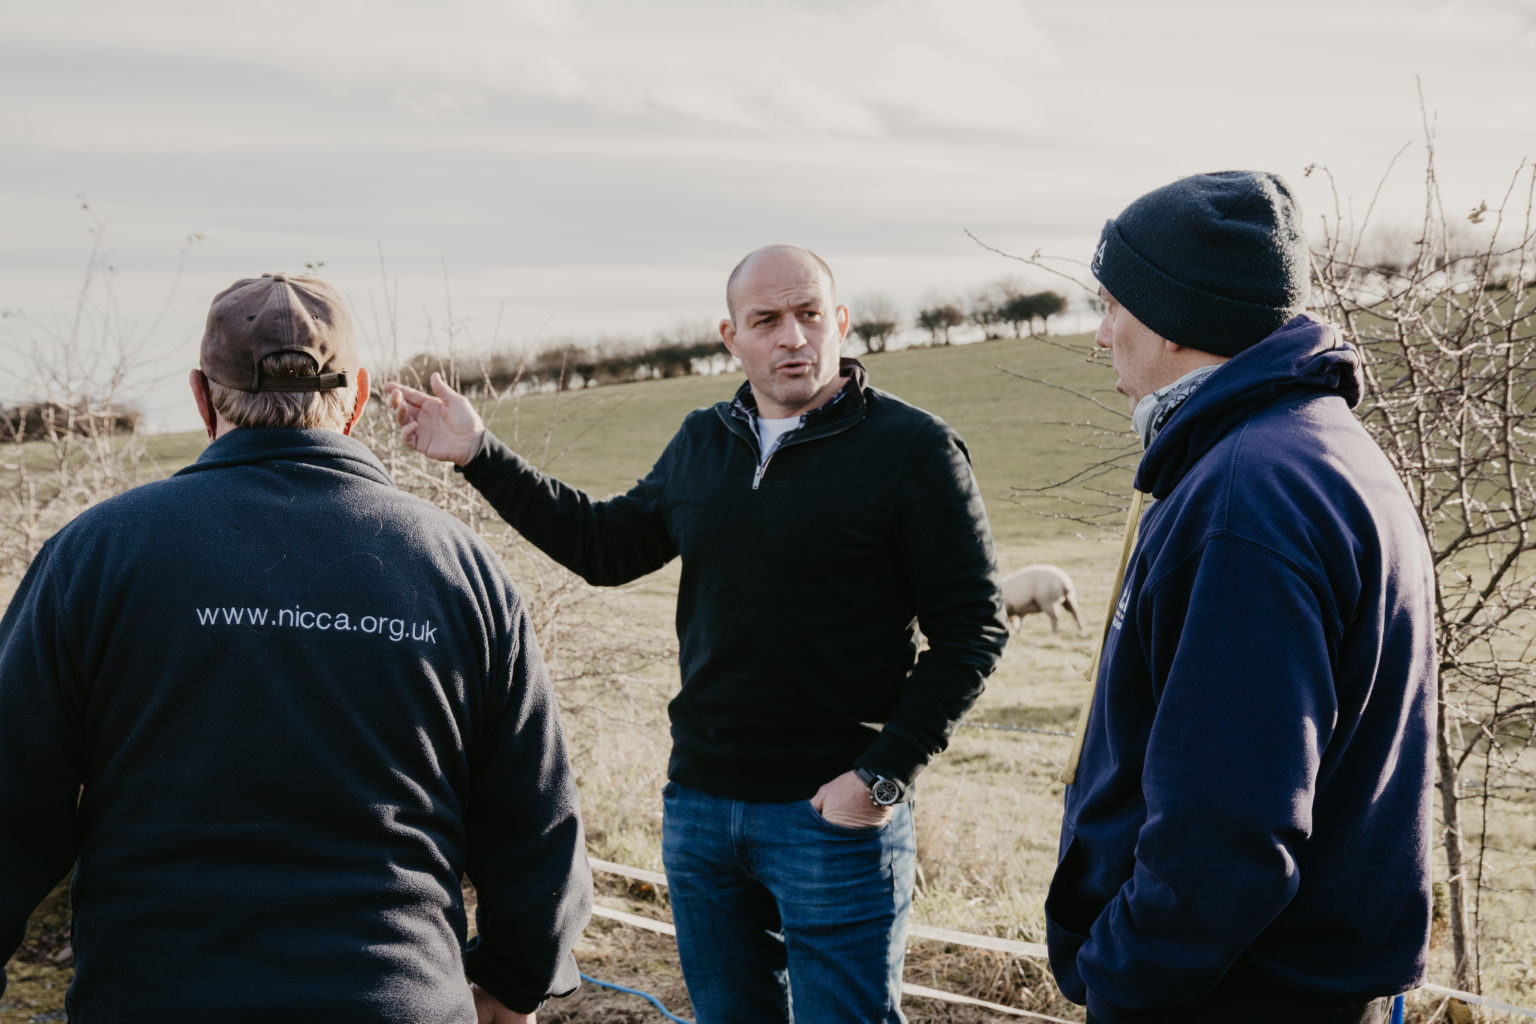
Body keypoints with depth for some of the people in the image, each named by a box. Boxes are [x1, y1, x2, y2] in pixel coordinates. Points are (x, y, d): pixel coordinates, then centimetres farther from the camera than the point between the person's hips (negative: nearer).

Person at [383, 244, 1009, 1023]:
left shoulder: (911, 449, -9)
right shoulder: (701, 444, 10)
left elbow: (972, 629, -10)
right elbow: (608, 547, 21)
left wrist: (885, 773, -16)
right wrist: (479, 457, 15)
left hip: (835, 813, -6)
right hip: (700, 805, 6)